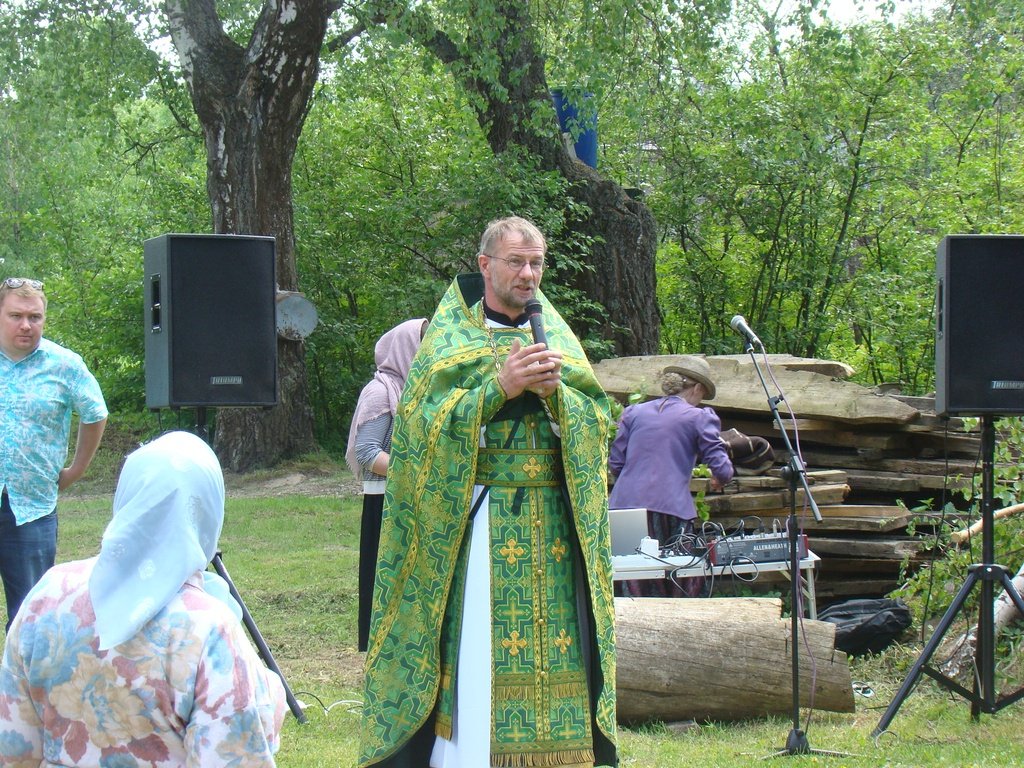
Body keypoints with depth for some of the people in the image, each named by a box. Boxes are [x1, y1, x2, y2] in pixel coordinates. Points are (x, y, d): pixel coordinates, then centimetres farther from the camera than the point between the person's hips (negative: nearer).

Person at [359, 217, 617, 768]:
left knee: (551, 638, 0)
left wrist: (555, 391, -11)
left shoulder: (556, 335, 16)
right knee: (475, 640, -10)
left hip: (553, 521, 4)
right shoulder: (450, 334, 5)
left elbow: (599, 418, 8)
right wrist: (499, 386, -15)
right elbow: (424, 417, -7)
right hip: (477, 516, -3)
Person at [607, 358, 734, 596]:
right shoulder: (700, 418, 5)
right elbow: (721, 468, 0)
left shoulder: (633, 412, 15)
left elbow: (615, 464, 13)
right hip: (671, 511, -3)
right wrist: (719, 480, 22)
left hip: (625, 506, 3)